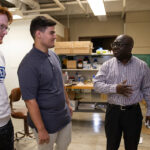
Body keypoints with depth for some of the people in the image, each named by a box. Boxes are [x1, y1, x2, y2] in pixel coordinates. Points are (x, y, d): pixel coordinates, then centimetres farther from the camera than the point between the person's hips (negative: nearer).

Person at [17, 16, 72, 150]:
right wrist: (41, 130, -18)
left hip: (64, 116, 7)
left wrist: (68, 103, 16)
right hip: (46, 122, -7)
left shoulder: (54, 55, 1)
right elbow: (30, 101, -22)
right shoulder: (28, 64, -24)